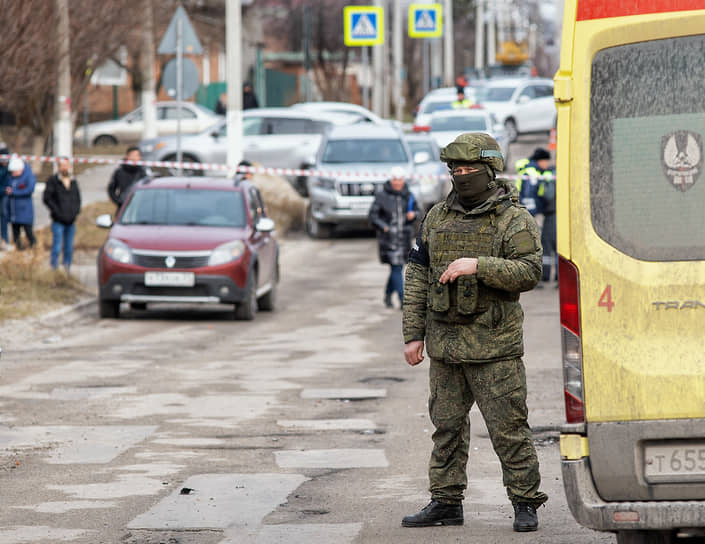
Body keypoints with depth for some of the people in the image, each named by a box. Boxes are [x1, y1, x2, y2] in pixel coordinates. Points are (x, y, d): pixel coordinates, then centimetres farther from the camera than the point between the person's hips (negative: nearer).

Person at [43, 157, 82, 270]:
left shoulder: (74, 182, 13)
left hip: (71, 221, 5)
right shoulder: (53, 181, -4)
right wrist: (57, 211, -12)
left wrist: (76, 211, 4)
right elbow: (47, 198, -7)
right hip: (58, 221, -5)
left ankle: (67, 269, 15)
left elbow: (77, 198, 20)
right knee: (57, 247, -9)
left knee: (69, 248, 8)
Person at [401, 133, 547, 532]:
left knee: (508, 427, -5)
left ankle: (526, 503, 3)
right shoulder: (438, 217, 11)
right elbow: (417, 276, 13)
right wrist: (414, 334, 7)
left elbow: (530, 272, -16)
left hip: (493, 346, -5)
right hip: (445, 344, 5)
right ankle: (446, 503, 17)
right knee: (447, 425, 10)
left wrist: (478, 266, -26)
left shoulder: (514, 221, -4)